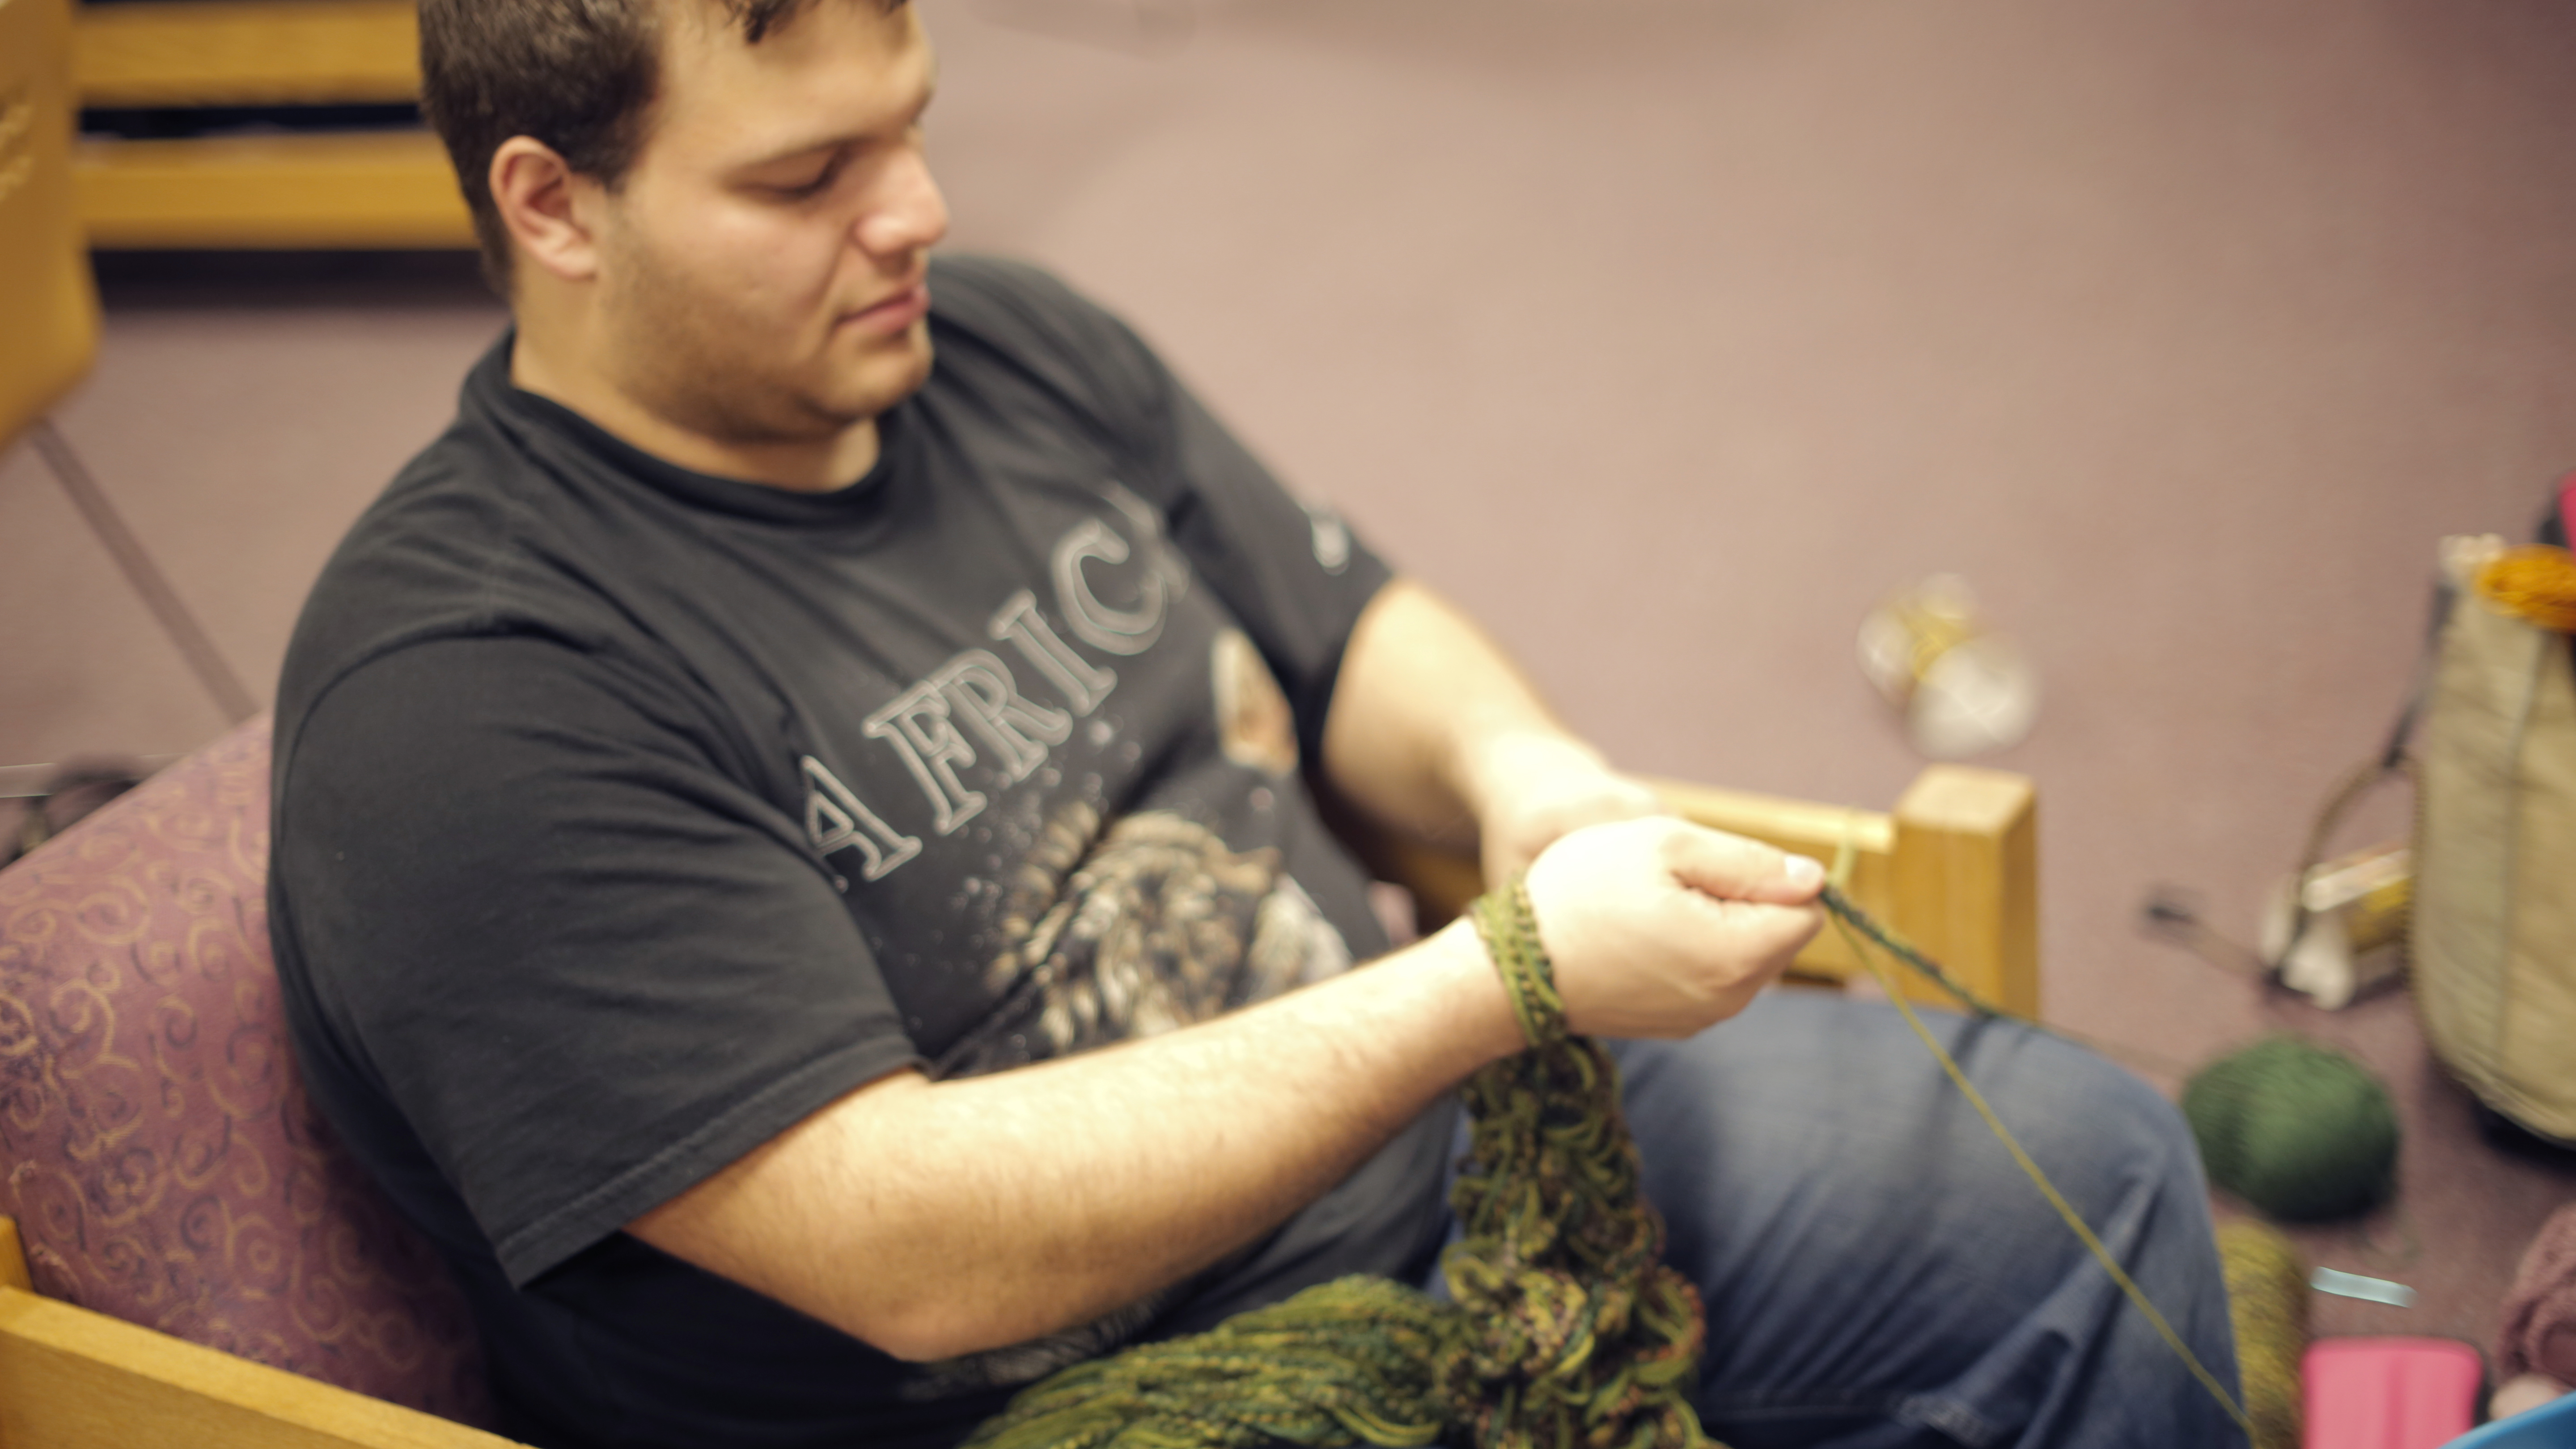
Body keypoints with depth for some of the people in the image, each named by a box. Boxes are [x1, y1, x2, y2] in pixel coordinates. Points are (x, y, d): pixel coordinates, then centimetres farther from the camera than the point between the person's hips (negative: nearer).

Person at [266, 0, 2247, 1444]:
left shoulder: (1008, 350, 3)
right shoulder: (464, 707, -22)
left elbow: (1353, 633, 17)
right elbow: (914, 1252, -27)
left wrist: (1511, 765, -8)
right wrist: (1512, 977, -29)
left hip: (1427, 1166, 8)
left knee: (2065, 1164, 3)